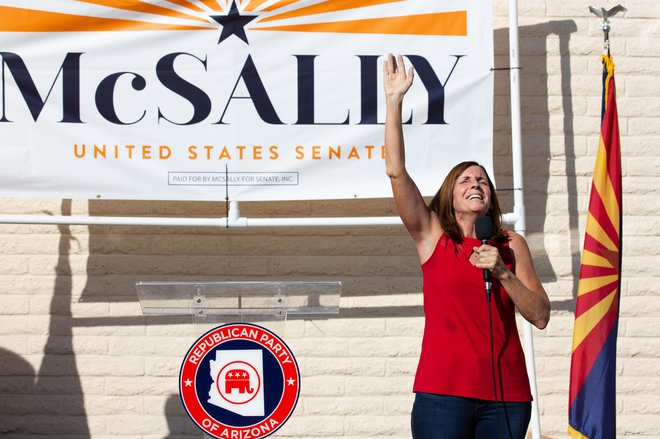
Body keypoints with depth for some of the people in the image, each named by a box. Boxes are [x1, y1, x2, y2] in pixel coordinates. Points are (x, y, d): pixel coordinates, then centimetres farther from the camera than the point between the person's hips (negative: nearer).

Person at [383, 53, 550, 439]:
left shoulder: (511, 244, 11)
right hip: (443, 392, -2)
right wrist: (394, 101, -8)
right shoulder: (432, 236, 7)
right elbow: (396, 171, -5)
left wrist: (502, 272, -8)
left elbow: (541, 317, 6)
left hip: (506, 395, 2)